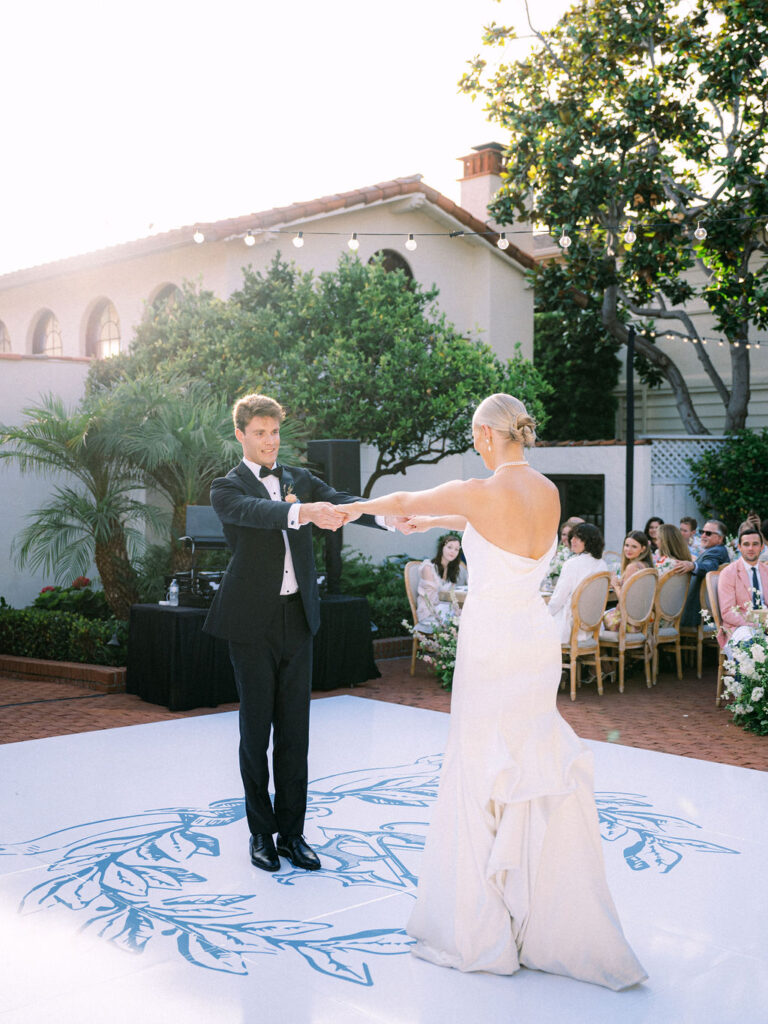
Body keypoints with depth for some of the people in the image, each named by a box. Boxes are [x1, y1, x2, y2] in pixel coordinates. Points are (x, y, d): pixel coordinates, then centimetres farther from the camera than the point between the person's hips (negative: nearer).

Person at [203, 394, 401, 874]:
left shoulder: (300, 479, 12)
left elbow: (342, 503, -5)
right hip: (252, 622, -4)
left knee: (295, 730, 7)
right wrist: (303, 511, -44)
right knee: (256, 729, 4)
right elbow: (255, 512, -24)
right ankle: (262, 833, 17)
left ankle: (292, 832, 16)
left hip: (298, 617, 4)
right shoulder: (227, 488, -2)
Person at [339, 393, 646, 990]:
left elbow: (401, 501, 0)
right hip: (538, 641, 6)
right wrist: (432, 522, 34)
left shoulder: (479, 493, -16)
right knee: (541, 774, 13)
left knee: (481, 776, 4)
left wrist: (353, 508, 19)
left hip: (491, 643, -6)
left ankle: (480, 930, 15)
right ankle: (551, 923, 22)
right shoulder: (548, 494, 3)